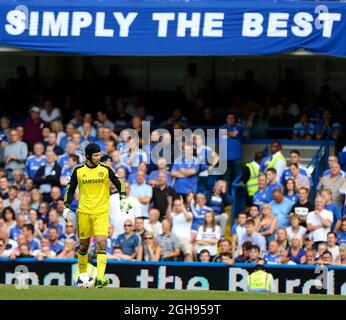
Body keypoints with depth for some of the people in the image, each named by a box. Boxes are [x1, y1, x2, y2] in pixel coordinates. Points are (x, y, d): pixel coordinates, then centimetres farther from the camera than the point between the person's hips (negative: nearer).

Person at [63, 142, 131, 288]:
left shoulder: (106, 170, 1)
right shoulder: (78, 171, 3)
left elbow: (119, 184, 9)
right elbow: (70, 189, 12)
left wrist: (123, 199, -4)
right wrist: (67, 207, 6)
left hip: (101, 212, -2)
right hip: (84, 212, 2)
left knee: (101, 242, -17)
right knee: (84, 245, 8)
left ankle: (100, 278, -23)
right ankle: (82, 275, 28)